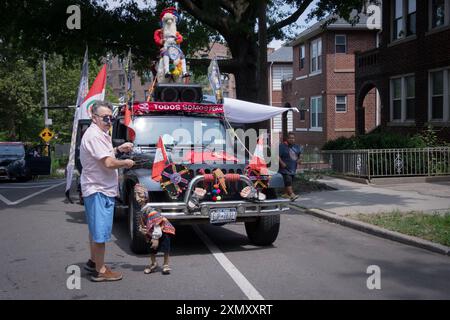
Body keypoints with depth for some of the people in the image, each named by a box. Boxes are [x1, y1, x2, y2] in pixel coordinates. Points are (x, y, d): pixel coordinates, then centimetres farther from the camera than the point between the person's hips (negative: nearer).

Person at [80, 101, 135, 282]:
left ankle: (93, 262, 35)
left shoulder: (100, 134, 14)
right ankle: (100, 271, 3)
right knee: (100, 232, -4)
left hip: (99, 189, 11)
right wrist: (126, 163, -9)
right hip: (98, 190, -11)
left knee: (96, 229, 22)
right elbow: (108, 163, -25)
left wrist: (118, 149, 14)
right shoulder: (94, 135, -20)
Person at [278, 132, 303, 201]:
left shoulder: (297, 147, 12)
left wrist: (300, 158, 6)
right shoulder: (282, 146, -9)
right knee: (288, 181, -17)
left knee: (290, 182, 11)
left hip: (293, 169, 7)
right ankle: (292, 195, -23)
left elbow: (300, 153, 26)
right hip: (285, 168, -7)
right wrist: (281, 163, -22)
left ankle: (286, 194, 22)